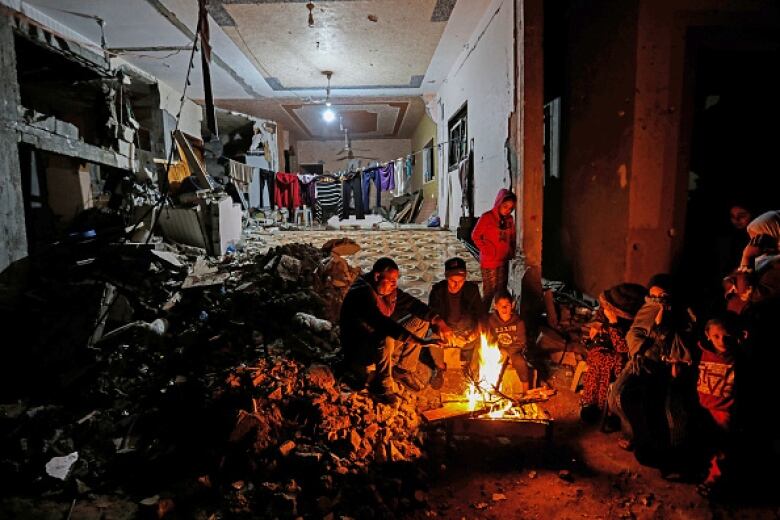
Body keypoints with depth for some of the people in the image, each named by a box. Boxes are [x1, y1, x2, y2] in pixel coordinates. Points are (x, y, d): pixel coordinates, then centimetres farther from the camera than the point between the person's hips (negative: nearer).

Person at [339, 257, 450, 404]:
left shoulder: (388, 288, -4)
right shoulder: (362, 293, -29)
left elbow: (413, 303, 4)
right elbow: (383, 324, -41)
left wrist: (437, 320, -12)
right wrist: (421, 341, -45)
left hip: (382, 345, 9)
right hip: (358, 351, -9)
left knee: (421, 321, 4)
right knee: (386, 338, -40)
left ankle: (403, 370, 8)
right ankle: (382, 385, -17)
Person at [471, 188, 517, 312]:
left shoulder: (509, 219, 6)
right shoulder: (487, 217, -12)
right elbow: (475, 236, -8)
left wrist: (511, 251, 7)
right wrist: (486, 250, -10)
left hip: (504, 261, 6)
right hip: (490, 261, -6)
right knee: (489, 292, -3)